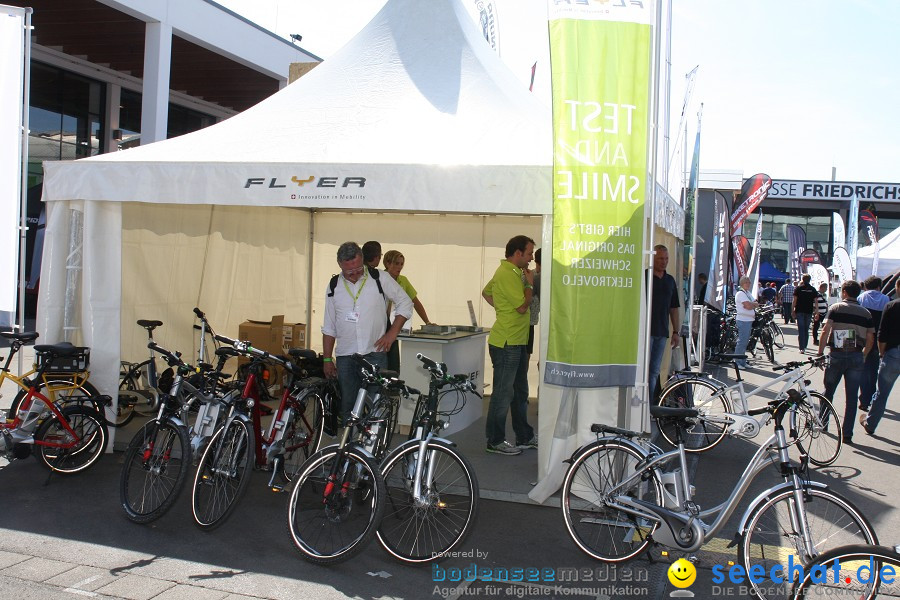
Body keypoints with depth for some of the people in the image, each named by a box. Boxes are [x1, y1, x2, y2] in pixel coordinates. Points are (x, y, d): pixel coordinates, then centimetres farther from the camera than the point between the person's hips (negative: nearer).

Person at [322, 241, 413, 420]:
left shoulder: (380, 279, 0)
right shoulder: (334, 286, 8)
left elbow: (405, 303, 7)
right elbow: (329, 328, 13)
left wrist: (392, 333, -3)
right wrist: (327, 359, 9)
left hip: (374, 353, -3)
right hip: (345, 357, 3)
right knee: (348, 406, 6)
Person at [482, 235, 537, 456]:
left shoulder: (512, 271, 14)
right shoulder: (507, 274, -18)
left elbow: (486, 292, 25)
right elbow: (522, 306, -21)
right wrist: (530, 284, -8)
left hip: (517, 341, 11)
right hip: (506, 342, -11)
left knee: (520, 392, 17)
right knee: (503, 392, -2)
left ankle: (525, 437, 28)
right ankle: (495, 441, 7)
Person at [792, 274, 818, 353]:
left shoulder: (798, 288, -2)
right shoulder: (813, 289, 4)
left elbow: (794, 301, -5)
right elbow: (816, 301, 3)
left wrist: (792, 311, 0)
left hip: (799, 311, -2)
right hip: (809, 311, 2)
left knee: (801, 330, -3)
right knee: (806, 330, 14)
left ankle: (802, 348, -12)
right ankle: (804, 347, 21)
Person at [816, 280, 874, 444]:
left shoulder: (835, 308, -3)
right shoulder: (865, 313, 6)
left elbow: (825, 331, -12)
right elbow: (870, 340, 4)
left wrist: (820, 352, -5)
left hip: (837, 355, -1)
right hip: (856, 357, 2)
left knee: (828, 391, 17)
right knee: (852, 397, 4)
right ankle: (847, 434, 4)